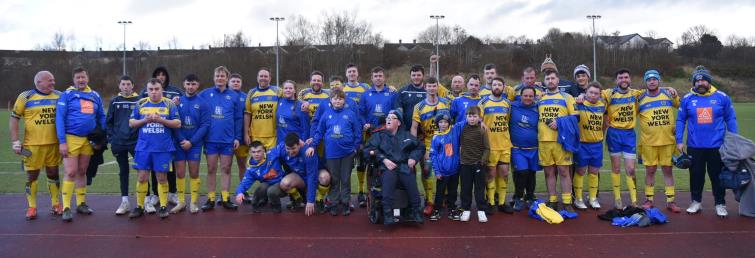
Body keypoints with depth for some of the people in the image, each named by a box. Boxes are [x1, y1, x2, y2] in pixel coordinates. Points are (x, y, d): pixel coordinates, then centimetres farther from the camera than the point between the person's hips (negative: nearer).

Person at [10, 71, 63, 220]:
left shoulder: (59, 96, 5)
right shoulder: (26, 97, -2)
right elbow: (13, 118, 1)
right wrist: (15, 141, -4)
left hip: (54, 144, 2)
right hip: (32, 145, -2)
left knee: (53, 174, 10)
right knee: (32, 175, 5)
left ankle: (56, 205, 21)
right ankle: (32, 208, 15)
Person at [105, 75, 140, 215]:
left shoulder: (139, 100, 0)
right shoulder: (114, 101, 8)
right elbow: (108, 121, 9)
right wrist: (111, 138, 2)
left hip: (136, 142, -3)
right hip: (119, 143, 3)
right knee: (123, 171, 10)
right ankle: (125, 201, 18)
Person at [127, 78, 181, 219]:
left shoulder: (169, 104, 0)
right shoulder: (141, 103, 7)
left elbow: (178, 123, -4)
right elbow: (131, 123, 8)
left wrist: (160, 119, -16)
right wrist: (145, 120, -10)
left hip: (163, 148, -2)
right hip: (143, 147, 2)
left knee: (162, 177, 5)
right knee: (142, 177, 5)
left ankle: (163, 206, 16)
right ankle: (139, 207, 18)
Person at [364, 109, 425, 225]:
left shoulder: (406, 135, 24)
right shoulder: (379, 136, 18)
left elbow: (420, 147, 26)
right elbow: (368, 150, 6)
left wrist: (413, 158, 6)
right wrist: (384, 159, -7)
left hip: (404, 167, 1)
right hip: (388, 167, -1)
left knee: (411, 181, -30)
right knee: (388, 178, -35)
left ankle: (415, 212, -15)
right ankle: (388, 214, -31)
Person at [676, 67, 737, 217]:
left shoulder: (722, 97, -1)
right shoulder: (687, 99, 1)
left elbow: (730, 119, 3)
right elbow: (680, 121, 4)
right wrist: (679, 141, -2)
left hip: (717, 146, -1)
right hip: (694, 146, 1)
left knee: (717, 176, 9)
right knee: (696, 175, 11)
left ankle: (720, 204, 22)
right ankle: (696, 202, 25)